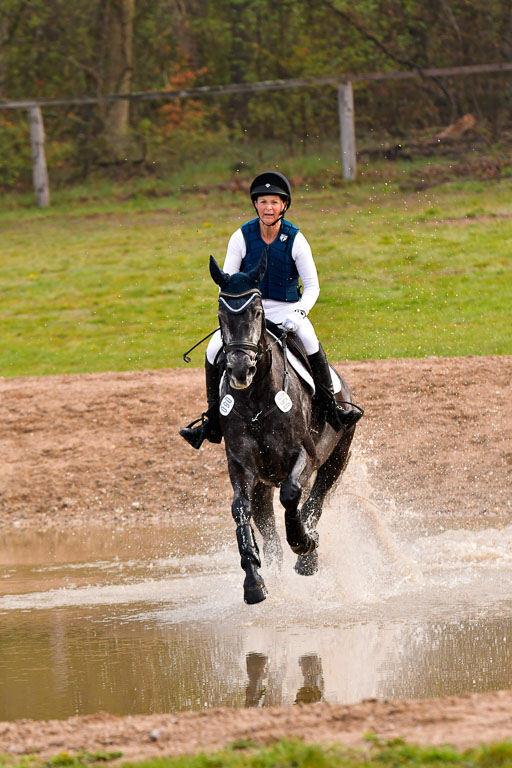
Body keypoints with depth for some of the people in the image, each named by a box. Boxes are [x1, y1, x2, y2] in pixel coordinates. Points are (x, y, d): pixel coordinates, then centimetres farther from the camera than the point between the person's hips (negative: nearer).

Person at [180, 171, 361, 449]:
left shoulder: (295, 239, -8)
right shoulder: (241, 237, -6)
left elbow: (312, 287, -6)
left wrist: (299, 314, -24)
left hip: (286, 309, -2)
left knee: (309, 340, -32)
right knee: (215, 348, -21)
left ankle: (331, 408, -22)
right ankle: (213, 421, -8)